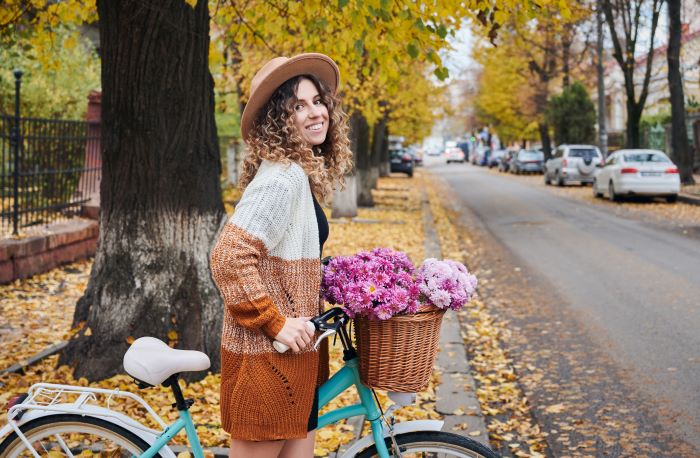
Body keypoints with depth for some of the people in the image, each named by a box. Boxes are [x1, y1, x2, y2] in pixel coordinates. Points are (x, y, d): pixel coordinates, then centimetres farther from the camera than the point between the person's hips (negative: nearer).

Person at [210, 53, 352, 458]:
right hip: (268, 353, -10)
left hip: (293, 350, 10)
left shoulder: (299, 174, 13)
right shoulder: (282, 177, -18)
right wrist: (275, 323, -21)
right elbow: (230, 259, -27)